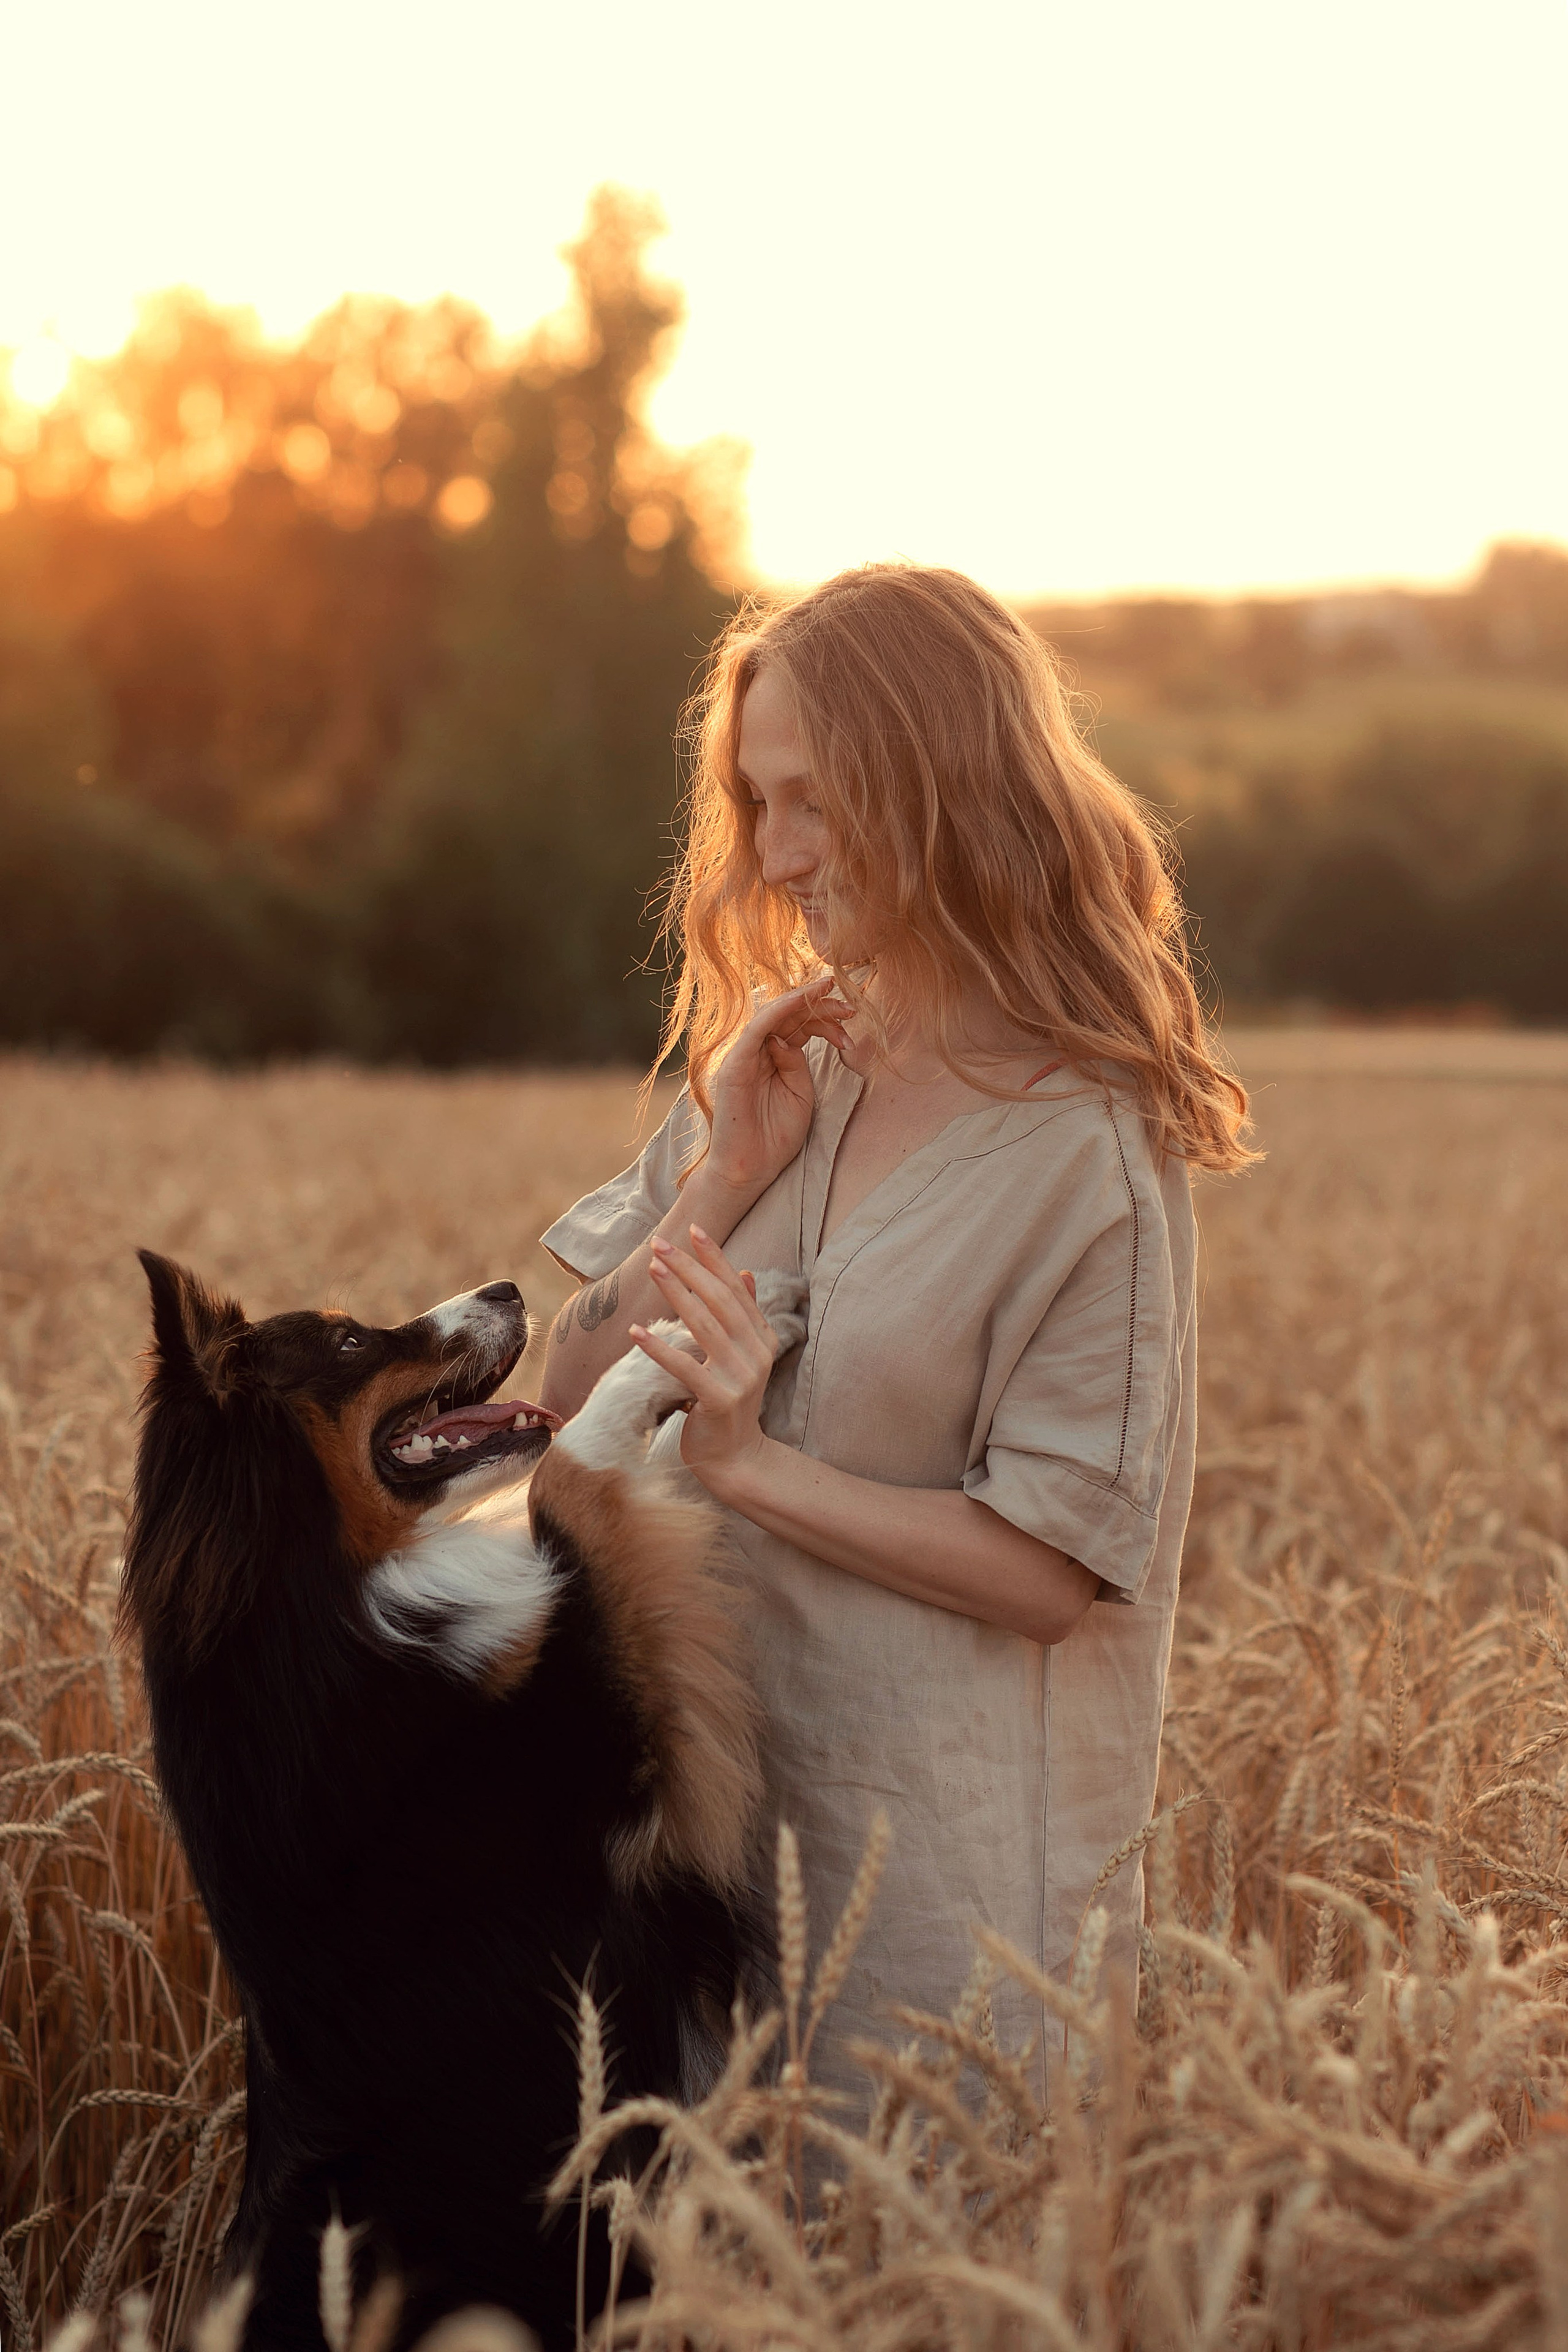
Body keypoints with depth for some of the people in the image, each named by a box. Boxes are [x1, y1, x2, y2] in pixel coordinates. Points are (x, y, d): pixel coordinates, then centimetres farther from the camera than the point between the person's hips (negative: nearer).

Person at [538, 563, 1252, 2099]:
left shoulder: (1085, 1150, -14)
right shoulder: (783, 1074, 4)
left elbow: (1056, 1566, -15)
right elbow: (573, 1403, 4)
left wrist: (751, 1462, -19)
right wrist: (721, 1179, -8)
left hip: (951, 1843, -6)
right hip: (721, 1792, 6)